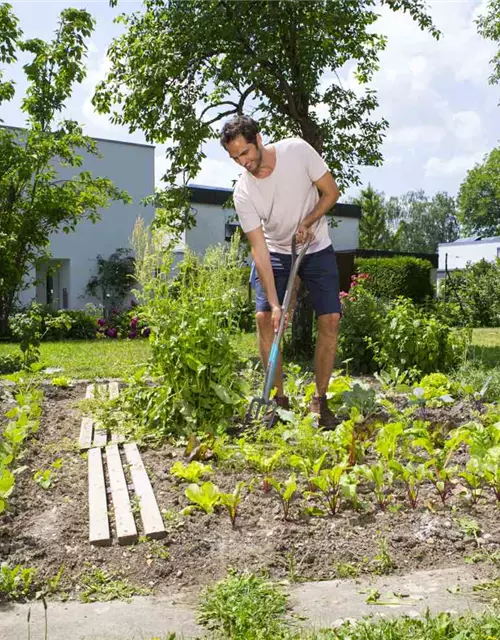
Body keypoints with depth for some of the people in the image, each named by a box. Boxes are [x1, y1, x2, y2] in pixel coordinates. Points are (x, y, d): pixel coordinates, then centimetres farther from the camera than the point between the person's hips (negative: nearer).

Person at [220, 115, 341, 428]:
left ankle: (320, 400, 0)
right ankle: (279, 397, -1)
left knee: (330, 319, -10)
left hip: (317, 248, 0)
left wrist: (307, 223, -22)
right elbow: (259, 249, -23)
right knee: (264, 316, -14)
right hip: (277, 252, 0)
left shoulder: (298, 150, -20)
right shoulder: (243, 193, -20)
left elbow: (331, 191, -8)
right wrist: (274, 303, -28)